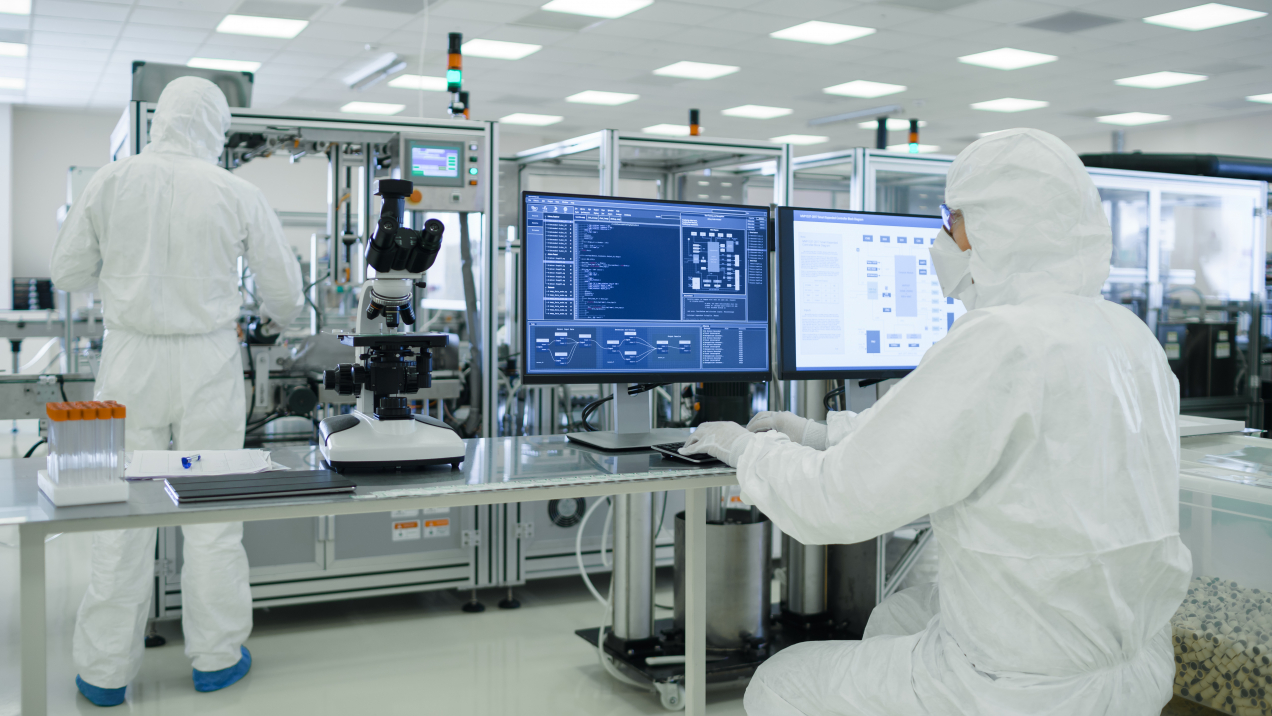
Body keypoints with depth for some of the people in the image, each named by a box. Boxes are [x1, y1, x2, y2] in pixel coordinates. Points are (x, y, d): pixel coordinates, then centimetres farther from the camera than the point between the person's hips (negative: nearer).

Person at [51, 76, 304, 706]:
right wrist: (280, 317, 25)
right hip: (207, 361, -1)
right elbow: (283, 289, 2)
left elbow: (68, 271, 4)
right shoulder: (236, 194, -6)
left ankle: (106, 671, 17)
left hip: (131, 355, 1)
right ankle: (216, 658, 20)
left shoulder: (112, 181, -3)